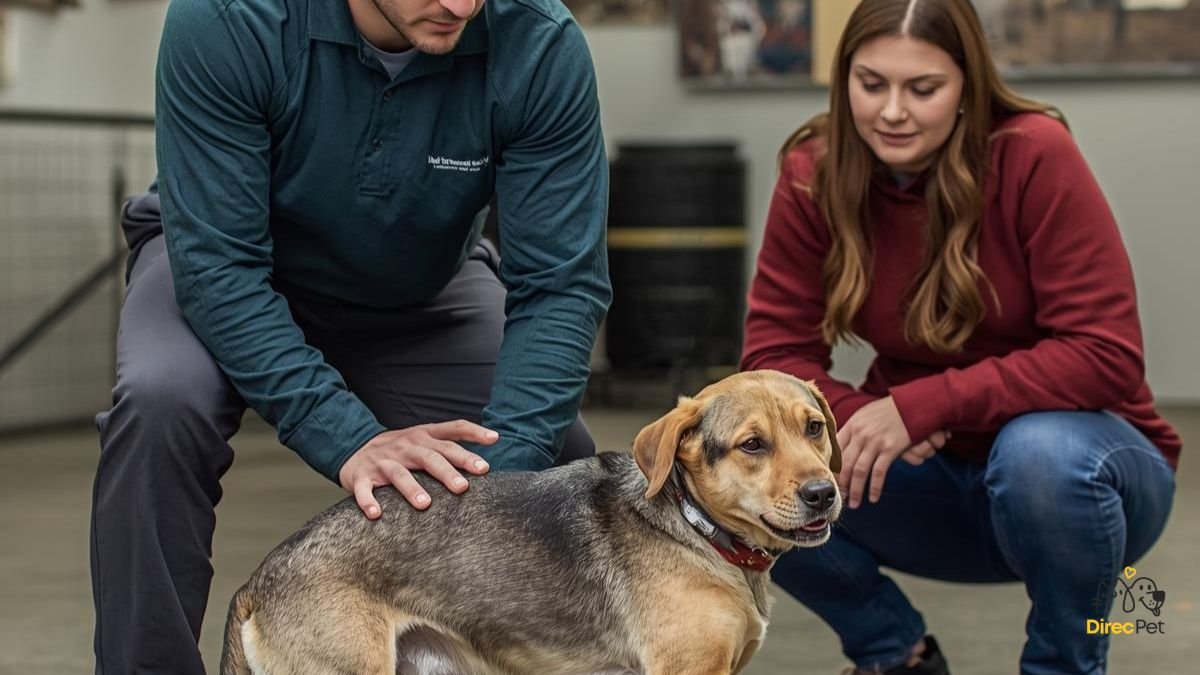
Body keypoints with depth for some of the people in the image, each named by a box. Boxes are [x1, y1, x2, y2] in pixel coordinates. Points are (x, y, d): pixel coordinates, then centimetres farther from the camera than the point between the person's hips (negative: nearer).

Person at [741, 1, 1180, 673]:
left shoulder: (1034, 155, -21)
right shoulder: (814, 176, -10)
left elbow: (1107, 356, -25)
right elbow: (775, 354, -9)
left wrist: (922, 405, -32)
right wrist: (863, 420, -29)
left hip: (1072, 457, -3)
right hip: (935, 474, 4)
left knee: (1041, 452, -37)